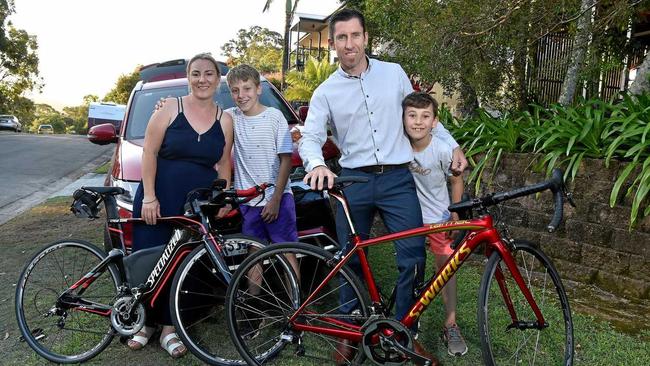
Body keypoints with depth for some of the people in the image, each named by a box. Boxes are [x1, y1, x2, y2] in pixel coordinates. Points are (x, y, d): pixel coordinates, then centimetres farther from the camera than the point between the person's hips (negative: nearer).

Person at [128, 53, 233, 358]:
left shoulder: (225, 120, 6)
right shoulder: (170, 108, -3)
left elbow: (223, 165, 10)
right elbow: (149, 153, -5)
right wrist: (149, 197, -10)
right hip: (159, 200, -2)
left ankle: (169, 329, 21)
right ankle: (145, 323, 25)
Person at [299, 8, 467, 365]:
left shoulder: (394, 73, 6)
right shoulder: (325, 92, 3)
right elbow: (310, 137, -8)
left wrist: (453, 145, 10)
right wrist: (316, 165, -29)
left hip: (398, 179, 0)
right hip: (353, 182, 0)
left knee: (413, 259, -3)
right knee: (351, 261, 9)